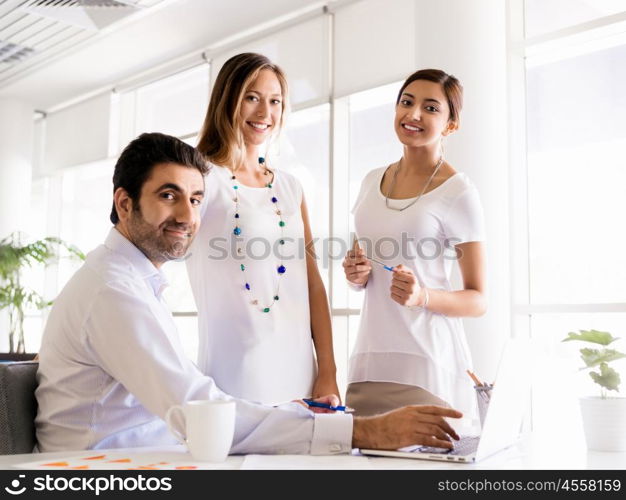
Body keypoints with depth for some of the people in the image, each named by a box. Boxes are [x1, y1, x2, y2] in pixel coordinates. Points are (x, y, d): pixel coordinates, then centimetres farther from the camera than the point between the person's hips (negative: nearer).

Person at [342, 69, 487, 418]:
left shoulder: (458, 192, -7)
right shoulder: (373, 181, 11)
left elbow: (478, 300, -4)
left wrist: (423, 297, -21)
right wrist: (358, 275, -1)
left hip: (427, 363, -5)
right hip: (369, 358, 5)